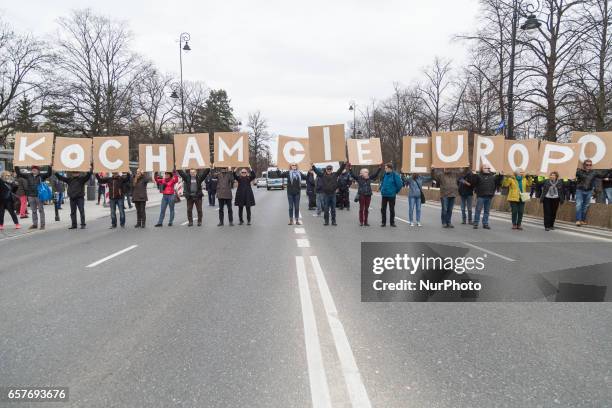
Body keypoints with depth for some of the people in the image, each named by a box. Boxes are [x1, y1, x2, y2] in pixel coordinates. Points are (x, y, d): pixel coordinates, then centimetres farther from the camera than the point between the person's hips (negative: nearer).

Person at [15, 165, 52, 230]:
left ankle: (42, 224, 7)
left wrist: (49, 167, -27)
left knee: (41, 210, 1)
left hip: (39, 195, -4)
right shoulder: (28, 175, 8)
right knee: (33, 211, 12)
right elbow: (19, 174, 9)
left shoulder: (42, 176, -2)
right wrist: (16, 167, -1)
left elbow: (48, 174, -14)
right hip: (31, 196, 4)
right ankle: (34, 224, 21)